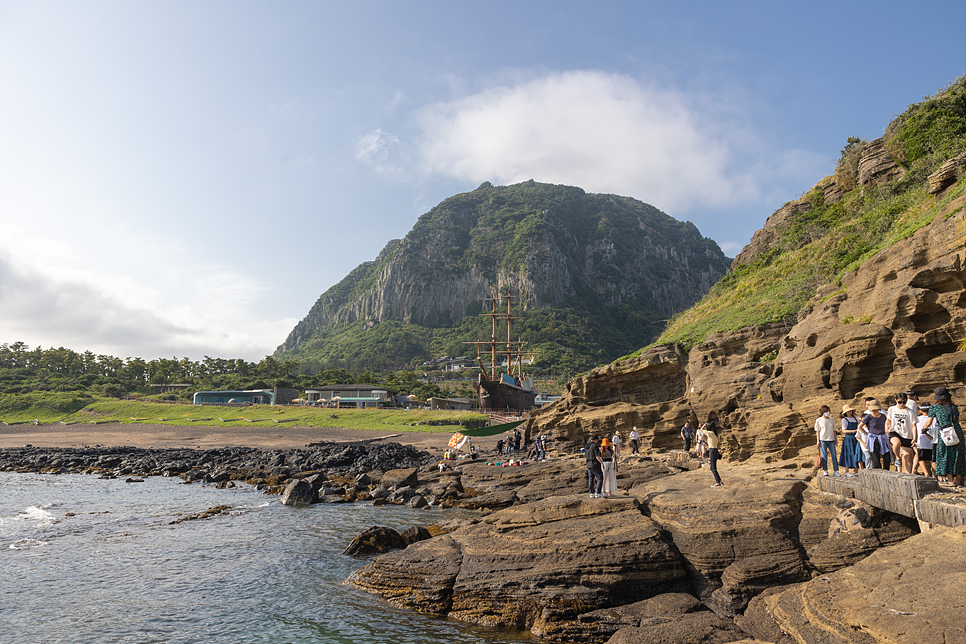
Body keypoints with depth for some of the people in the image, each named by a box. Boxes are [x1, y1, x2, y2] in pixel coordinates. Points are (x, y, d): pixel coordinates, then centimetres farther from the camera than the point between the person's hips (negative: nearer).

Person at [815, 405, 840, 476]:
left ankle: (836, 471, 5)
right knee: (824, 456, 1)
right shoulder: (819, 420, 1)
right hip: (823, 440, -2)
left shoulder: (831, 420, 9)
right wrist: (818, 441, -2)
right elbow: (818, 431, 2)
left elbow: (834, 430, 14)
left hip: (831, 440, 2)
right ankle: (825, 471, 8)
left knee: (834, 456, 1)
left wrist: (835, 440, 12)